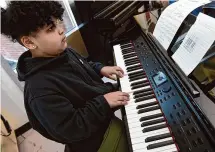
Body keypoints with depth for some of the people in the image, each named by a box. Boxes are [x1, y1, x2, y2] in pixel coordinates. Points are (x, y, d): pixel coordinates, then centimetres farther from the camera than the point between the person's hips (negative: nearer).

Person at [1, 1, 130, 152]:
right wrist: (103, 102, -26)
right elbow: (70, 130, -28)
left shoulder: (62, 53, -6)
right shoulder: (40, 89, -33)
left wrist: (100, 69, -1)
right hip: (94, 139, -7)